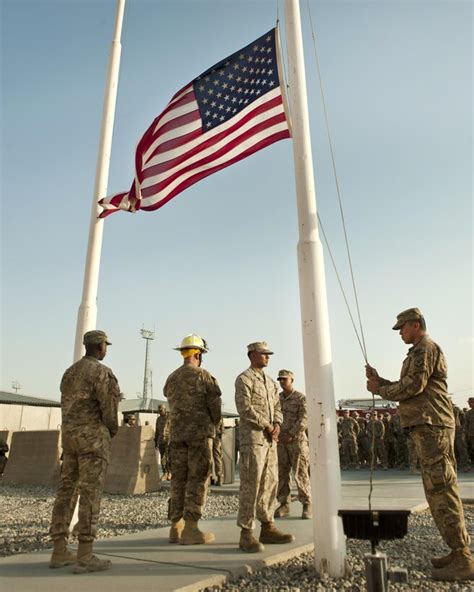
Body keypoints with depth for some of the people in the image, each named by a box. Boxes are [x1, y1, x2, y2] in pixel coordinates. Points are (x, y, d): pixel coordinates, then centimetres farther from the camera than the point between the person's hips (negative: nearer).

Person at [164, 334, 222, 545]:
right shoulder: (203, 375, -8)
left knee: (178, 479, 10)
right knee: (197, 479, -1)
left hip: (176, 433, 6)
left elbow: (172, 404, 13)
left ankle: (176, 527, 13)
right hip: (200, 432, -5)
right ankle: (190, 529, -1)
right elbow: (215, 405, -9)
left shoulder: (171, 378, 9)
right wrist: (214, 424, 10)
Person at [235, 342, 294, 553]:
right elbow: (244, 408, -15)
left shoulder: (271, 382, 19)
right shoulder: (244, 379, -6)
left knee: (270, 483, 10)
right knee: (251, 485, -7)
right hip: (252, 438, -8)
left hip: (270, 439, 8)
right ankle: (246, 533, -2)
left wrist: (277, 425, -3)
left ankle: (267, 528, 18)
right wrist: (266, 426, -12)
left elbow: (277, 407, 17)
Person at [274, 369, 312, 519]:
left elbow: (304, 419, -11)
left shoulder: (301, 398, -3)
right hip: (280, 441, 4)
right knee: (281, 474, 5)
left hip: (297, 440, -4)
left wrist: (291, 435, -18)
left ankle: (306, 505, 8)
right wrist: (279, 434, -6)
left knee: (301, 473, -2)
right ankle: (284, 505, 14)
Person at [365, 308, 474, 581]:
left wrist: (380, 390, -5)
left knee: (441, 490, -9)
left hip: (431, 425, -10)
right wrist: (379, 380, 12)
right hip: (428, 426, 10)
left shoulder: (426, 348, -8)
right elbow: (406, 389, 22)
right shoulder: (420, 351, 23)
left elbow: (412, 386, -17)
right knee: (439, 490, 12)